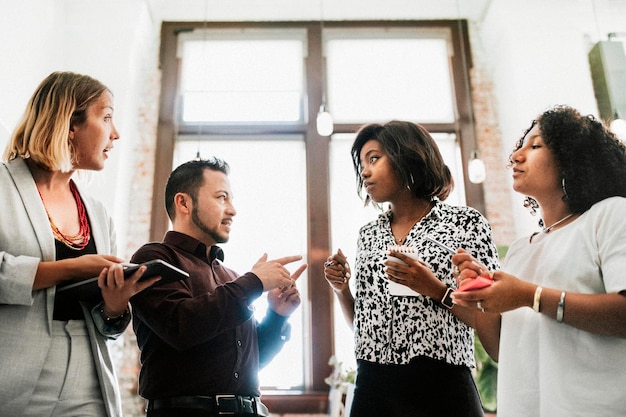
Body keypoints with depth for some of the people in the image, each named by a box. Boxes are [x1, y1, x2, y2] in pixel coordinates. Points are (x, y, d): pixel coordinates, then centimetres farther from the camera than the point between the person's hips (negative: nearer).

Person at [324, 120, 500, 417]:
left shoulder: (466, 223, -3)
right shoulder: (368, 235, 9)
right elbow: (362, 325, 12)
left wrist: (435, 289, -17)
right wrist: (341, 290, -4)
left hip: (441, 385, -3)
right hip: (371, 387, 4)